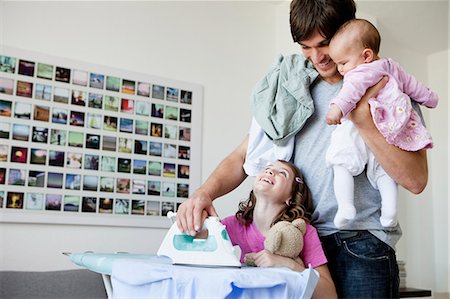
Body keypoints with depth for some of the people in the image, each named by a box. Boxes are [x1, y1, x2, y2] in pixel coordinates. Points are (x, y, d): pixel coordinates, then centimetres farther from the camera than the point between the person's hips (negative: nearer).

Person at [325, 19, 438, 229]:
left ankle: (345, 206, -15)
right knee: (384, 172, 18)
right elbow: (412, 85, 36)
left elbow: (356, 85, -28)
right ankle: (390, 210, 6)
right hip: (392, 134, 9)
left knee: (342, 165, -3)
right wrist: (430, 98, 52)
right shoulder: (391, 66, 24)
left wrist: (339, 106, -43)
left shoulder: (365, 69, -5)